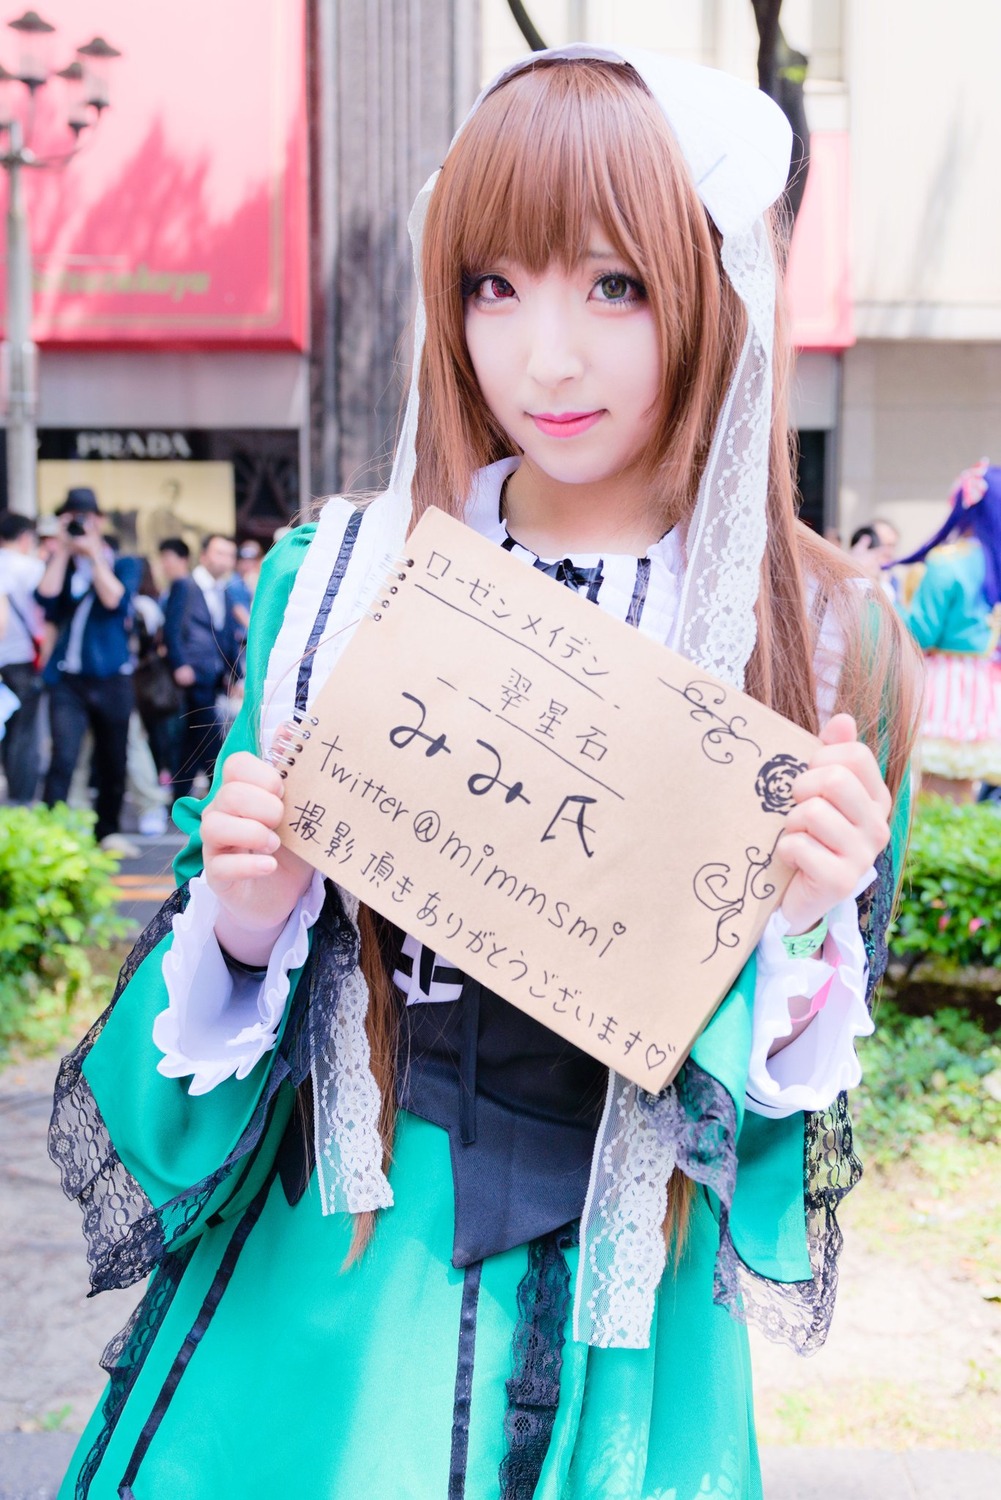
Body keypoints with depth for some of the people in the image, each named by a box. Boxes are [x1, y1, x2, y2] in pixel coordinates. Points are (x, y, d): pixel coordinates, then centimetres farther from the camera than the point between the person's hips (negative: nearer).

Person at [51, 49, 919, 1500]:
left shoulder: (829, 638, -8)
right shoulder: (338, 576, -4)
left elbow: (802, 1106, -2)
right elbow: (223, 969, 3)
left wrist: (789, 929, -22)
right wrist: (245, 927, -18)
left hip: (615, 1320, -1)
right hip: (315, 1271, 1)